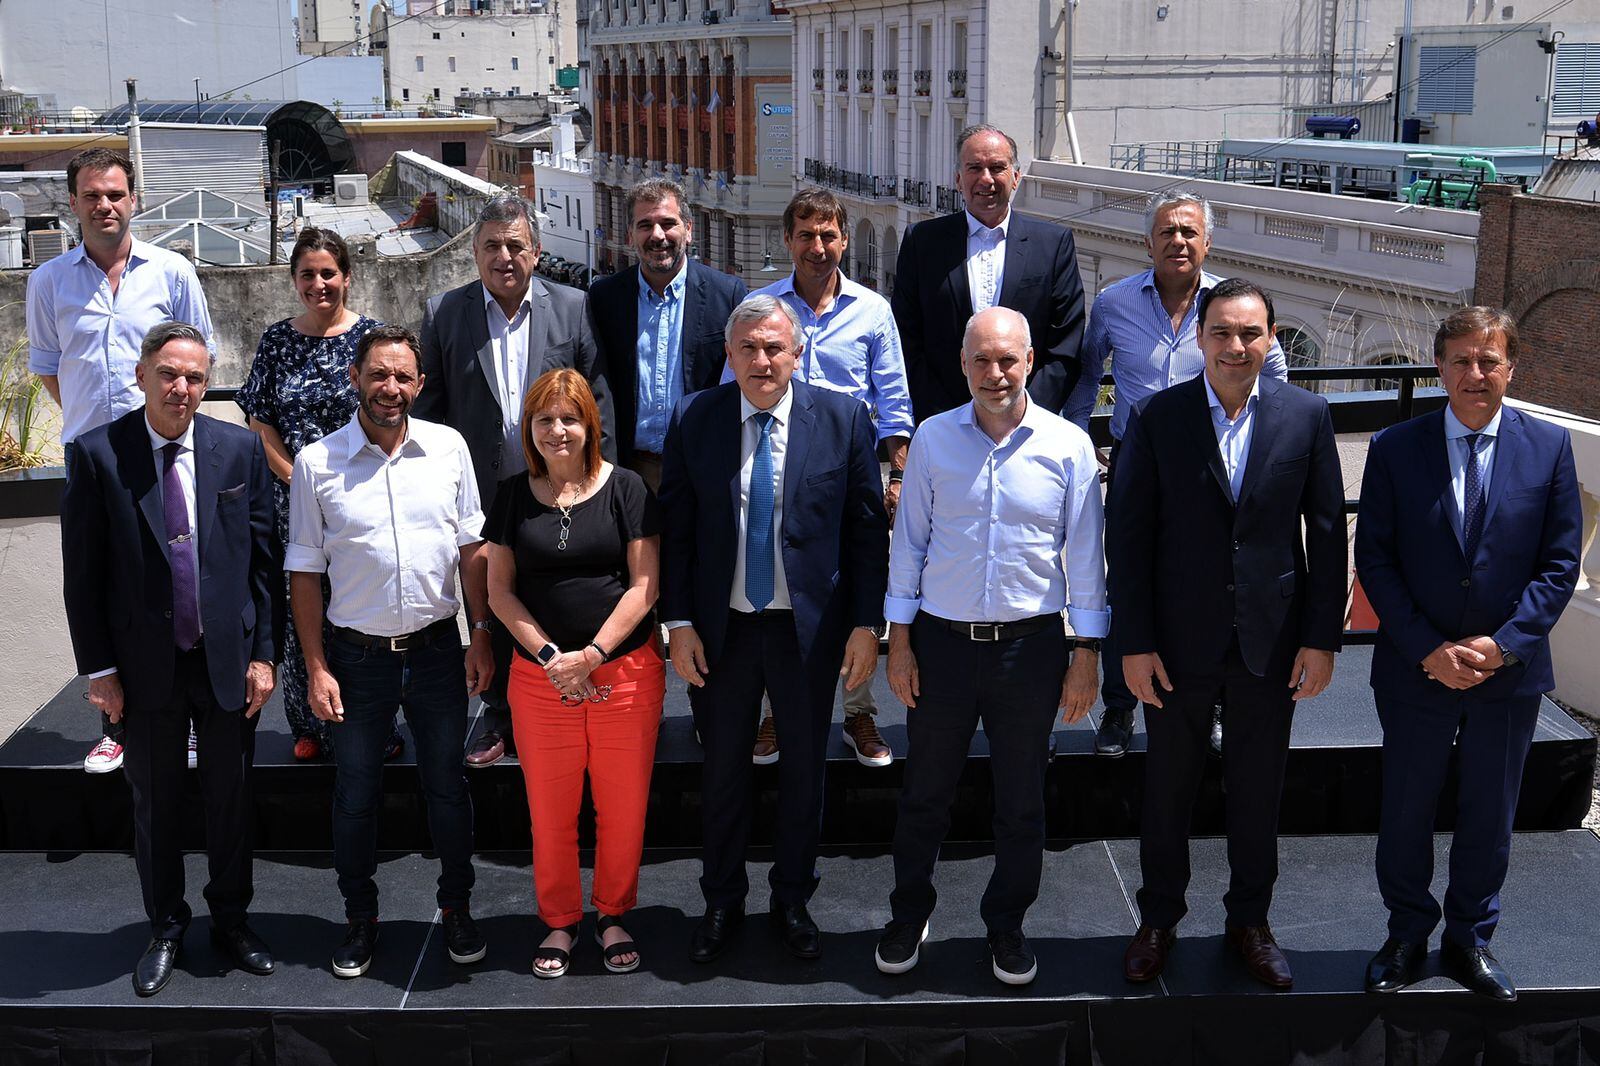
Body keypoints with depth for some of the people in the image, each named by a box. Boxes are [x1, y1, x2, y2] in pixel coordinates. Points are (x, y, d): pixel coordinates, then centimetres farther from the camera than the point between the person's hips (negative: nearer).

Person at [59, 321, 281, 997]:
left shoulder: (240, 450, -3)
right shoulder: (99, 454, -8)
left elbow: (264, 559, 1)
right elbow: (83, 572, -5)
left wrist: (265, 654, -2)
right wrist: (98, 668, -6)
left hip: (228, 657, 1)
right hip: (145, 664, -1)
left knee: (232, 797, 13)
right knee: (154, 802, 13)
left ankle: (231, 920, 31)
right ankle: (165, 928, 31)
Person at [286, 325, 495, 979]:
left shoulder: (448, 448, -1)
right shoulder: (316, 463, -6)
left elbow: (473, 548, 6)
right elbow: (304, 572, -2)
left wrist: (481, 637, 2)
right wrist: (316, 668, -5)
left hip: (437, 649, 1)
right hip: (358, 655, -1)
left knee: (447, 785, 11)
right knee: (355, 795, 10)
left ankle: (456, 907, 29)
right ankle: (361, 918, 28)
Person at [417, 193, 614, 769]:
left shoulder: (573, 309, 0)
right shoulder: (444, 313, 2)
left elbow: (599, 404, 2)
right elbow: (429, 408, 4)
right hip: (482, 495, 1)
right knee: (491, 616, 12)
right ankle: (499, 720, 27)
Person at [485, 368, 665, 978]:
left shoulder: (624, 488, 0)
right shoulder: (513, 496, 7)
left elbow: (645, 584, -3)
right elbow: (500, 591, 6)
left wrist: (591, 655, -12)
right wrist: (550, 657, -7)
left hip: (625, 670, -1)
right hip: (540, 676, 2)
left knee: (623, 808, 4)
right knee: (550, 811, 6)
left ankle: (613, 916, 24)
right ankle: (559, 923, 24)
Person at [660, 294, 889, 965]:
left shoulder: (843, 420, -6)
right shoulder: (694, 420, -4)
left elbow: (867, 530, -3)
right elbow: (675, 528, 0)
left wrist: (866, 624, -5)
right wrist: (679, 622, -5)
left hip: (810, 629, 0)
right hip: (721, 630, 1)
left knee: (804, 771, 14)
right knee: (722, 772, 14)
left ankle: (792, 902, 33)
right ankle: (721, 903, 33)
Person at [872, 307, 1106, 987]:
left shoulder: (1067, 445, -4)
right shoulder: (933, 438, -1)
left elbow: (1084, 554, 0)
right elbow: (908, 541, 3)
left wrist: (1087, 654, -1)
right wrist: (899, 641, 1)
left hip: (1031, 647, 0)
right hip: (941, 642, 1)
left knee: (1021, 802, 12)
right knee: (925, 792, 13)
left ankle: (1006, 923, 31)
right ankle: (908, 914, 33)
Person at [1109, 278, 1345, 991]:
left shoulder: (1306, 416, -2)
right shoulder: (1157, 417, -7)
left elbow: (1327, 534, 1)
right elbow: (1128, 533, -5)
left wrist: (1323, 638, -3)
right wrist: (1134, 642, -8)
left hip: (1271, 642, 1)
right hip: (1179, 641, -1)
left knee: (1258, 792, 14)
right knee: (1167, 789, 14)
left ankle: (1249, 919, 34)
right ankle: (1158, 919, 32)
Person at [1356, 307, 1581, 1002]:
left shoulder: (1549, 447, -2)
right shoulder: (1395, 448, -5)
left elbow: (1560, 563, -2)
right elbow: (1375, 560, -5)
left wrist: (1503, 644, -13)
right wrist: (1428, 649, -13)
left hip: (1509, 670, 1)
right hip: (1415, 670, -1)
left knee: (1489, 814, 13)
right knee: (1406, 810, 11)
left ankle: (1470, 938, 31)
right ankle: (1406, 938, 30)